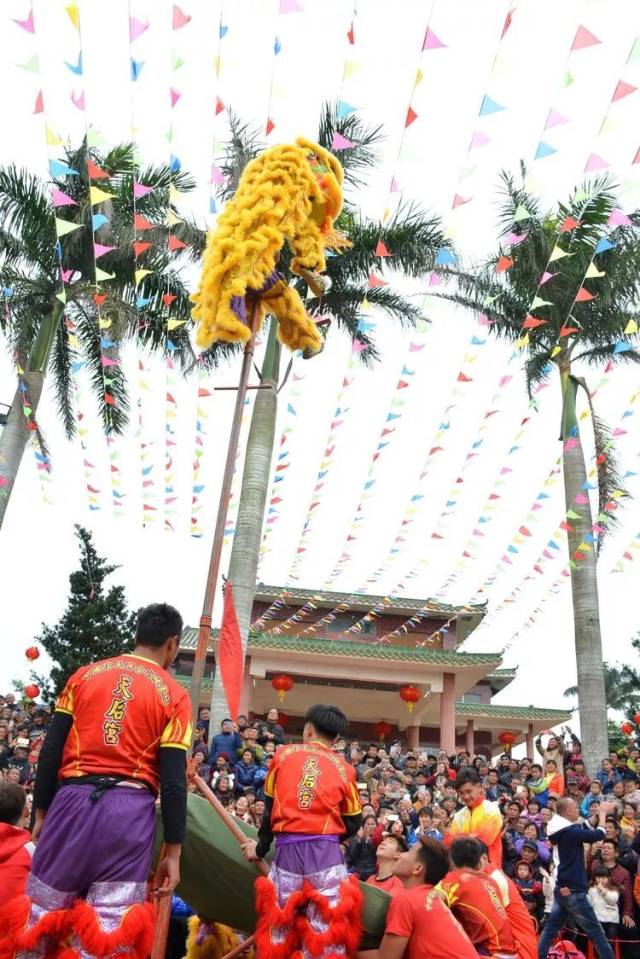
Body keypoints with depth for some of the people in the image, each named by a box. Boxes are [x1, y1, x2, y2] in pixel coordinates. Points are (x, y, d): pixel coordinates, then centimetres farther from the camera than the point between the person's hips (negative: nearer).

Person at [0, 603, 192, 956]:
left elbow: (51, 751, 7)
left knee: (40, 915, 15)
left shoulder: (85, 675, 9)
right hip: (130, 811, -2)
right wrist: (172, 851, 3)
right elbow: (173, 780, -2)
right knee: (108, 930, 6)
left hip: (73, 801, 2)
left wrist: (41, 812, 16)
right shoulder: (174, 695, 1)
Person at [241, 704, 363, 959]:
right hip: (326, 855, -1)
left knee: (278, 926, 14)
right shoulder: (344, 768, 4)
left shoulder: (283, 754, 6)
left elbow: (270, 807, 12)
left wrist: (261, 847, 25)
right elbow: (353, 823, 10)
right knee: (327, 928, 5)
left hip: (287, 852, 1)